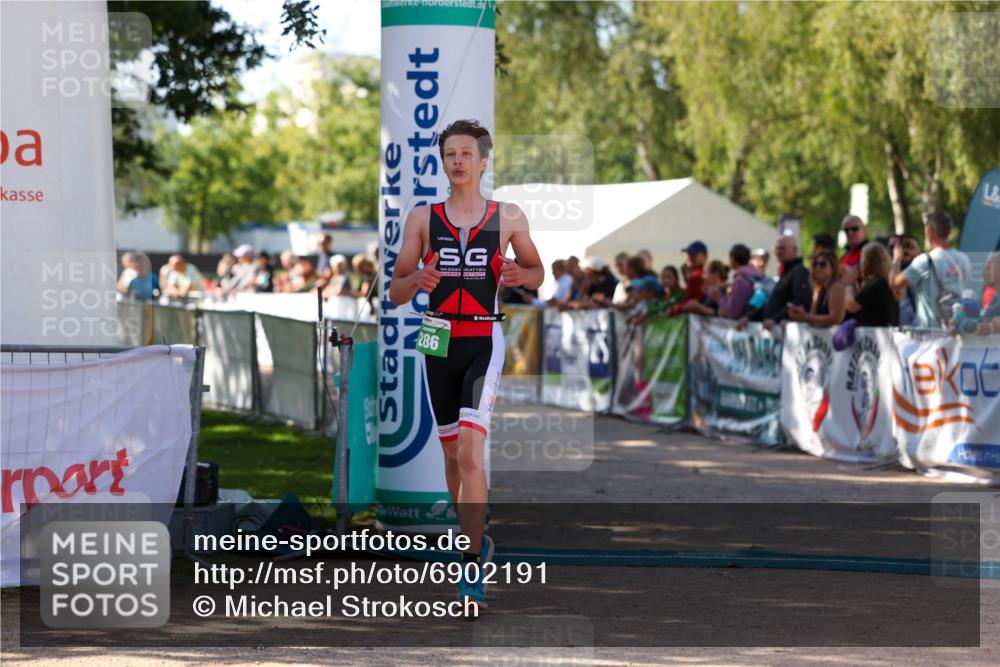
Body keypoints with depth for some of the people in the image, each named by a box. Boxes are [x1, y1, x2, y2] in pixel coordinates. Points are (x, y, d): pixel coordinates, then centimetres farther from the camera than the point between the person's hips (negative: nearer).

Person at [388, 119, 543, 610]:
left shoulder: (509, 218, 3)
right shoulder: (422, 218, 5)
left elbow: (538, 272, 16)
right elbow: (395, 291, 6)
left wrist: (519, 275, -7)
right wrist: (417, 280, -17)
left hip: (484, 342, -3)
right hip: (438, 341, 3)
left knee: (470, 453, -17)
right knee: (452, 454, 12)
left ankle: (472, 567, -17)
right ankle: (475, 542, 32)